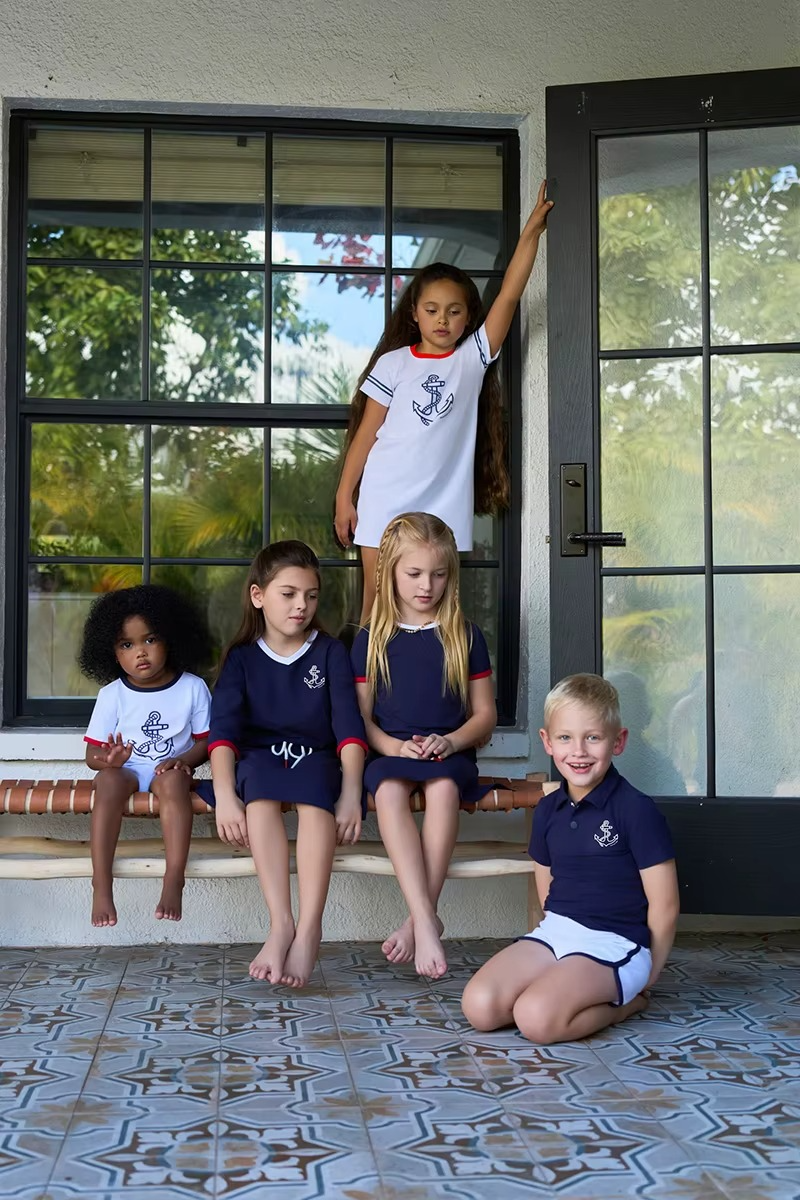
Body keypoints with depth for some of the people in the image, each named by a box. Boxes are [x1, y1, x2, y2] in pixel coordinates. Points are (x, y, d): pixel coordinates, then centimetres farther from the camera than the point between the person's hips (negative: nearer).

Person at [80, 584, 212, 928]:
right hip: (125, 769, 1)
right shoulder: (112, 695, -2)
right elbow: (92, 754, -1)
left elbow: (206, 740, 2)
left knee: (174, 779, -36)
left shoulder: (192, 687, -2)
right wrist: (109, 759, -25)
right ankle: (101, 884, -34)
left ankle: (174, 881, -37)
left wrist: (183, 760, -19)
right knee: (108, 780, -34)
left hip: (169, 770, 0)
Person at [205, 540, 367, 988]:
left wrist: (351, 793, -20)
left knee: (317, 797, -35)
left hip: (315, 757, 0)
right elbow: (224, 729, -7)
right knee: (261, 791, -35)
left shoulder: (330, 652, 7)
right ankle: (281, 923, -40)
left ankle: (309, 928, -41)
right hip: (259, 758, 0)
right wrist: (225, 795, -24)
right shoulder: (242, 657, 7)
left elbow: (349, 725, -4)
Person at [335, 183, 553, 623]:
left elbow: (509, 294, -2)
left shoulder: (473, 357, 4)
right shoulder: (393, 363, 1)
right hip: (386, 501, -1)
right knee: (377, 608, 3)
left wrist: (532, 231, -5)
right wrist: (344, 497, 1)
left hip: (446, 505, 1)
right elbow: (366, 433, 3)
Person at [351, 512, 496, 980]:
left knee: (443, 787, -35)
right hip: (391, 753, 0)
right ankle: (427, 921, -39)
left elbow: (485, 714, 9)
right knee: (389, 789, -34)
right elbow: (361, 716, 8)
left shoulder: (466, 637, 9)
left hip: (450, 754, 0)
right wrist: (393, 745, -12)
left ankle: (419, 919, -30)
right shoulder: (371, 640, 9)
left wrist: (450, 741, -10)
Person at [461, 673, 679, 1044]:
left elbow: (664, 905, -9)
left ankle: (621, 1003, -2)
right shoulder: (548, 810, 7)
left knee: (537, 1017, -29)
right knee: (478, 1005, -15)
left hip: (614, 942, -6)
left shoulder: (637, 810, -13)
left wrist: (647, 975, 1)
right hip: (555, 932, 7)